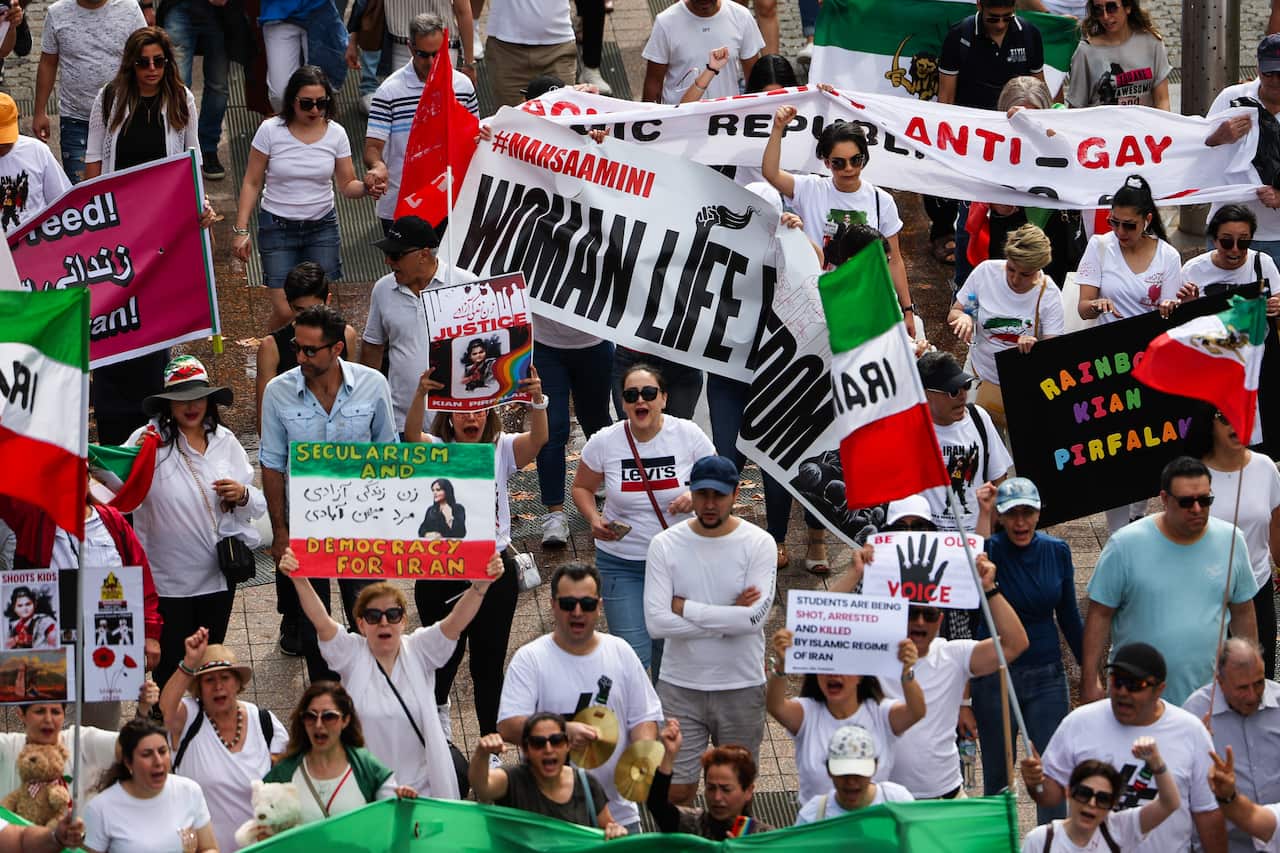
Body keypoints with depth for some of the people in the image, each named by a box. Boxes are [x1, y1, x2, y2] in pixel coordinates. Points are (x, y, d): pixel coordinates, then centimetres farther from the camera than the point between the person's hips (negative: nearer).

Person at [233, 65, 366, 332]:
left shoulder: (336, 134, -2)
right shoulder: (271, 131, -8)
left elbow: (347, 185, 3)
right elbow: (252, 183, -2)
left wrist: (366, 188, -20)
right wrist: (241, 230, -7)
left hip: (322, 228, 2)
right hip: (278, 227, -2)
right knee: (285, 312, -9)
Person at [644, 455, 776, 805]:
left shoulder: (759, 544, -6)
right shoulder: (665, 545, -4)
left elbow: (755, 616, -18)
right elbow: (656, 622, -14)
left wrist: (685, 608, -14)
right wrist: (728, 619, -15)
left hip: (741, 687, 0)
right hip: (681, 686, 0)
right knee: (675, 793, -2)